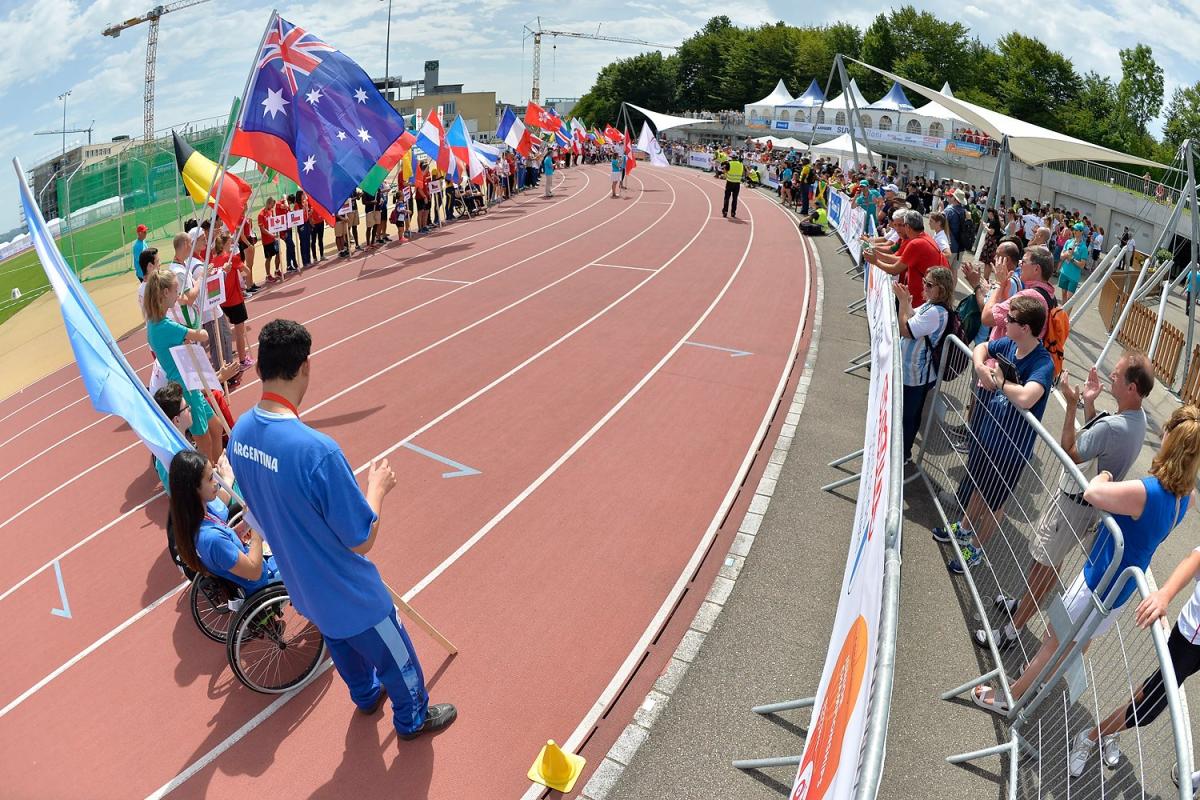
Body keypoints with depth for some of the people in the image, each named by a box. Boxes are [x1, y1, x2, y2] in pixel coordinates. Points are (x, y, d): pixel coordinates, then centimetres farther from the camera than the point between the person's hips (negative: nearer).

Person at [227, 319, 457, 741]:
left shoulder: (240, 432, -14)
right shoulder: (317, 451, -39)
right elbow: (362, 541, -27)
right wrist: (377, 486, -12)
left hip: (303, 584, 7)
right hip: (350, 595, -7)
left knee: (341, 644, 35)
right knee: (394, 655, 21)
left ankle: (366, 695, 62)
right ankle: (413, 717, 47)